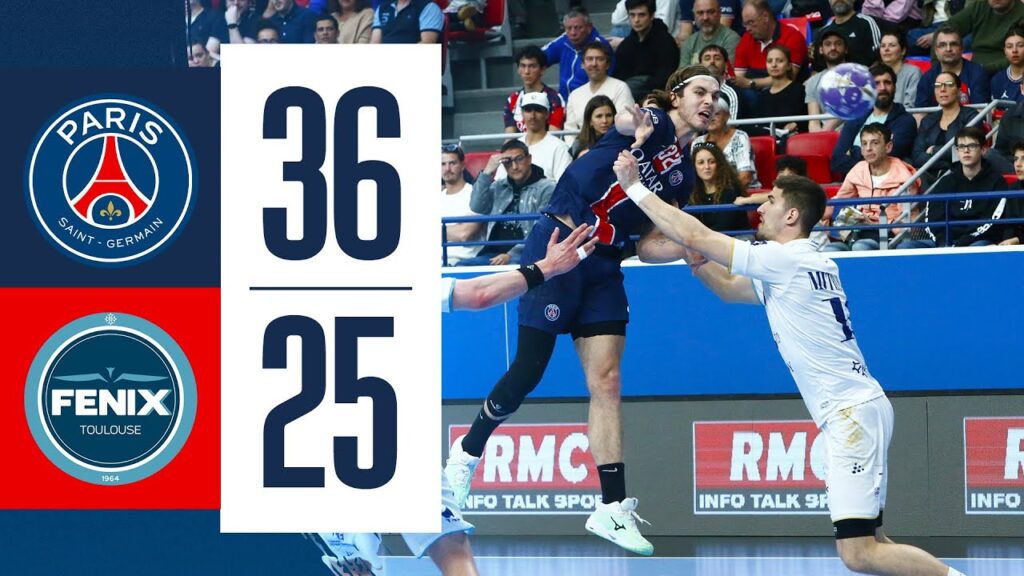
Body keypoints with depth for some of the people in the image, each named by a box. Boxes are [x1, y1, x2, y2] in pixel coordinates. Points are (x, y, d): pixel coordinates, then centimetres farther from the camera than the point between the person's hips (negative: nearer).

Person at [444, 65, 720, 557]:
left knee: (606, 381, -2)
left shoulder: (683, 174, 13)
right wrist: (634, 126, -55)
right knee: (528, 371, -3)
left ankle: (612, 508, -5)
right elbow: (623, 120, -32)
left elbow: (649, 246, 13)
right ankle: (467, 452, 22)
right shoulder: (655, 125, -6)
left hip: (603, 265, 7)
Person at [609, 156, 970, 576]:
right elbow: (728, 287, 35)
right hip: (852, 415, 10)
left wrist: (634, 187, 0)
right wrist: (697, 263, 14)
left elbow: (694, 234, -8)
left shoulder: (788, 259, -10)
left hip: (854, 412, -10)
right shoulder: (785, 270, 19)